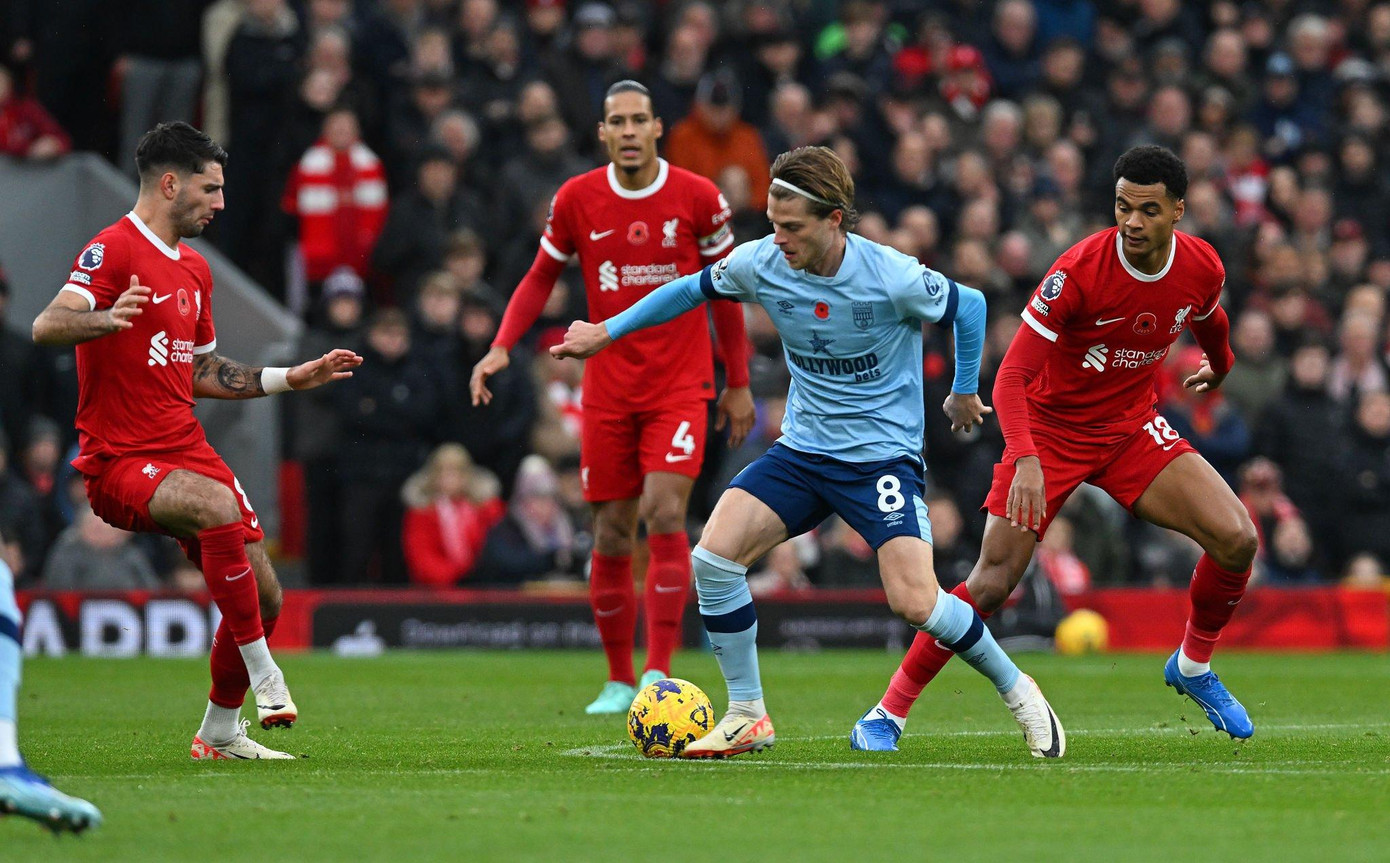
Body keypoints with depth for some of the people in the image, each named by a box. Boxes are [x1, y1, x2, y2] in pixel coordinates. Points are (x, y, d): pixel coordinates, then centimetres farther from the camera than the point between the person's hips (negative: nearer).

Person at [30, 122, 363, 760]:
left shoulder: (194, 270, 18)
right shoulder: (114, 250, -10)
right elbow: (46, 327, -25)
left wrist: (289, 379, 23)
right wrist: (107, 319, -45)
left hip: (186, 450, 9)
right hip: (120, 462, -9)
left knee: (263, 596, 3)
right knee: (220, 505, -35)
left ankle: (219, 734, 22)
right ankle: (264, 677, -26)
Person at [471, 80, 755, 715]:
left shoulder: (698, 198, -4)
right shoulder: (575, 200, -1)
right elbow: (542, 277, 11)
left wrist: (738, 384, 9)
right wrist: (502, 346, -4)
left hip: (680, 385, -2)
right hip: (608, 389, 2)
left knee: (665, 513, -18)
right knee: (612, 538, 3)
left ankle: (659, 672, -17)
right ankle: (619, 680, 15)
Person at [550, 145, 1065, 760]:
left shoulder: (891, 277, -21)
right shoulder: (760, 264, -9)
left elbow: (969, 306, -2)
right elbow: (691, 290, 12)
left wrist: (966, 392, 11)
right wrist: (605, 333, 15)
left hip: (884, 452, -5)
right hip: (802, 449, 5)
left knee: (914, 601, -20)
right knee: (713, 557, -14)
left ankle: (1013, 686, 7)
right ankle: (747, 715, 2)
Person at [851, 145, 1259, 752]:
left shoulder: (1202, 268, -11)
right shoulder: (1079, 270, -26)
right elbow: (1012, 377, -27)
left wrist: (1219, 366, 38)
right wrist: (1025, 460, -42)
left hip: (1131, 427, 4)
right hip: (1049, 430, -4)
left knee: (1236, 539, -13)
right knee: (993, 583, -13)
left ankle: (1193, 665, 13)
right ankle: (889, 712, 0)